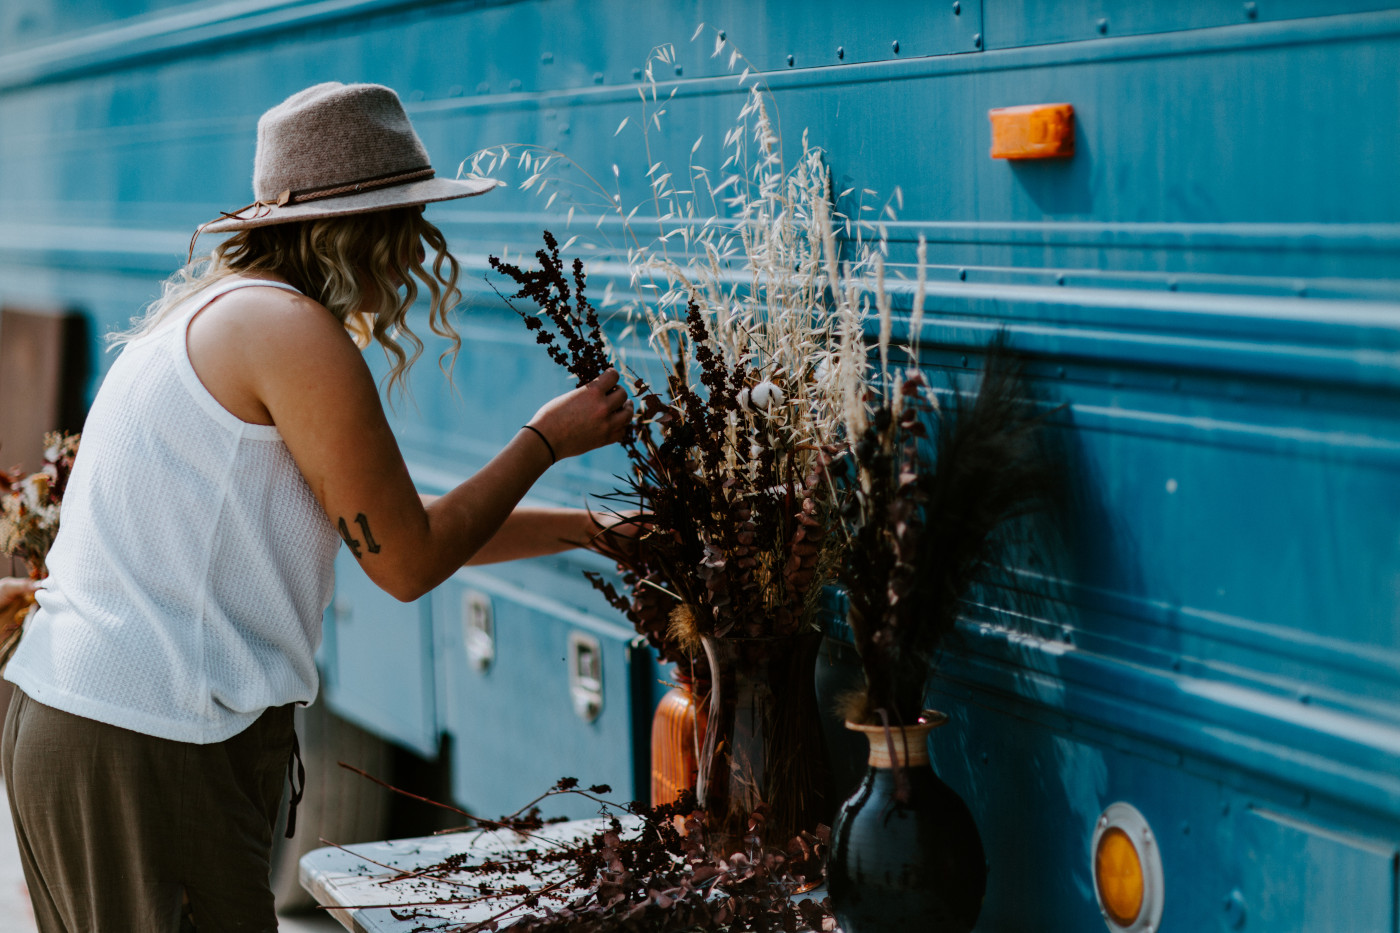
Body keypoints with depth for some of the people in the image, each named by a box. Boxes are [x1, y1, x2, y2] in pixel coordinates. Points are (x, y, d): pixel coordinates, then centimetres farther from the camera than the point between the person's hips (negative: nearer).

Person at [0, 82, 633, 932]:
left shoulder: (212, 316, 18)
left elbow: (390, 520, 24)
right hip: (147, 755, -10)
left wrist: (589, 527, 26)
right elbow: (406, 564, -7)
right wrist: (547, 440, 5)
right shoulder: (289, 329, -14)